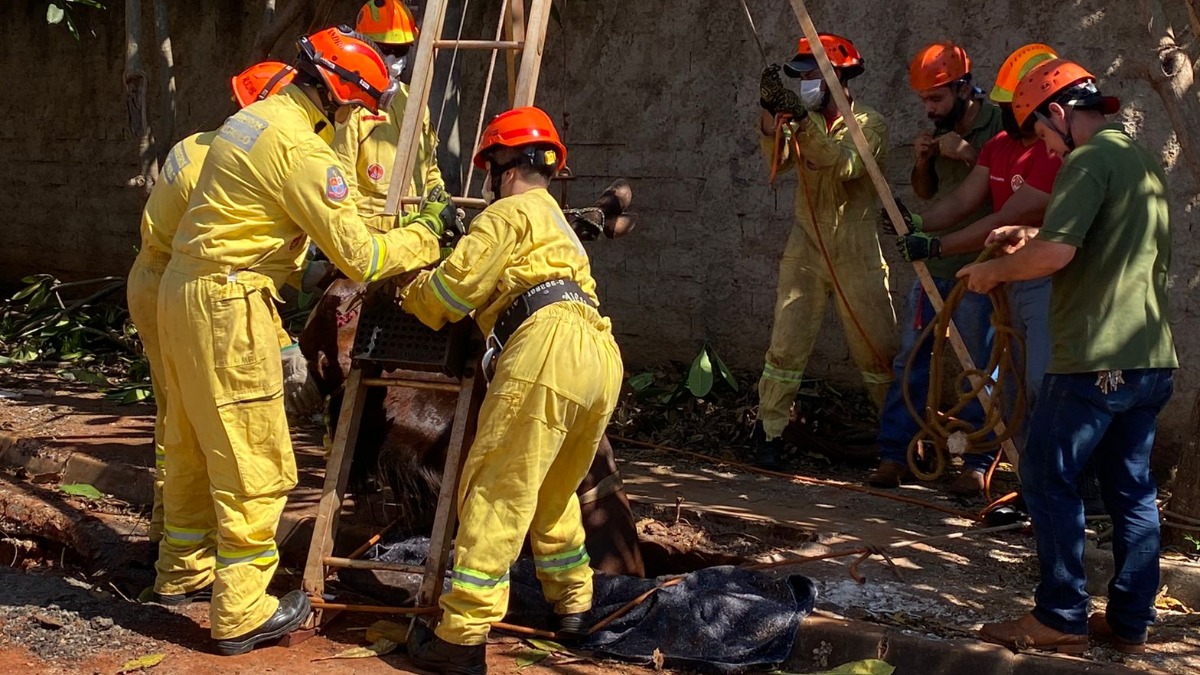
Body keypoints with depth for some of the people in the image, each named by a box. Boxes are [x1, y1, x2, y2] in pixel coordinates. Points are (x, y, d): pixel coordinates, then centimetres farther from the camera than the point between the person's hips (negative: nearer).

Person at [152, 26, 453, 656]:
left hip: (183, 290, 10)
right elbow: (357, 255, -16)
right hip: (229, 304, -10)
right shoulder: (300, 148, -16)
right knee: (253, 461, -4)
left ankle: (183, 568, 35)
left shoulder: (252, 118, 14)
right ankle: (241, 612, 1)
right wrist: (422, 239, 1)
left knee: (193, 443, 21)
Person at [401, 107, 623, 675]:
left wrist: (410, 290, 25)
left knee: (495, 494, -8)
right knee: (553, 493, 24)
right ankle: (573, 602, 32)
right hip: (602, 356, 9)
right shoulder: (558, 222, 37)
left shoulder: (511, 211, 10)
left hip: (548, 348, -9)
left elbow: (453, 290, 6)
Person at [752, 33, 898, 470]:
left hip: (856, 253, -3)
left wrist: (804, 121, -34)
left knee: (877, 349, 3)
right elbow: (778, 158, -11)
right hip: (806, 248, 3)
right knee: (787, 344, -1)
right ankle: (769, 430, 8)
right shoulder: (803, 123, 10)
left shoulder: (870, 125, -2)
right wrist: (771, 112, -27)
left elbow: (846, 164, -23)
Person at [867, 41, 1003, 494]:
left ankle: (976, 464, 12)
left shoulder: (998, 125, -9)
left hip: (978, 267, -6)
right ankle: (894, 455, 11)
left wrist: (969, 154, -23)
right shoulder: (942, 129, 12)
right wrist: (922, 161, 0)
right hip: (935, 261, 7)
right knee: (910, 359, 5)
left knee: (979, 367, 2)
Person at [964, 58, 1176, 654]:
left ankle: (1061, 618, 4)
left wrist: (995, 270, -7)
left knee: (1049, 478, 0)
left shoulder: (1090, 159, -12)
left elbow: (1056, 253, -23)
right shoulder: (1145, 163, 19)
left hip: (1095, 359, -9)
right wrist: (1032, 236, 19)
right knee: (1132, 488, 12)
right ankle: (1130, 621, 18)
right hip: (1152, 358, 9)